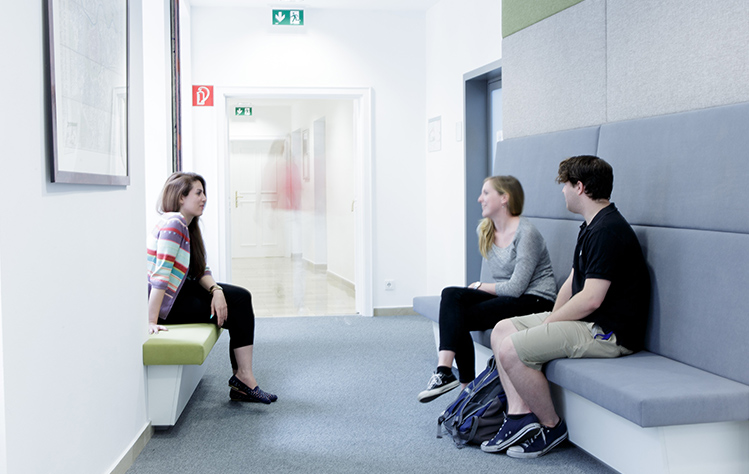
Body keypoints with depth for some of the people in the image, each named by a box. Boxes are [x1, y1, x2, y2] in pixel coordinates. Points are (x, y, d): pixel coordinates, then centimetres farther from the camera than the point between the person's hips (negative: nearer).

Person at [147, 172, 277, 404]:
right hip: (166, 304, -10)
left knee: (241, 298, 2)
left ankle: (242, 377, 1)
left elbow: (200, 270, 8)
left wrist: (216, 290, -11)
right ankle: (243, 379, 2)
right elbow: (160, 275, -29)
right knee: (237, 312, -8)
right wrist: (151, 322, -33)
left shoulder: (188, 225, 9)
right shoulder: (173, 224, -22)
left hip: (181, 291, 10)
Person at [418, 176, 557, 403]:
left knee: (458, 317, -21)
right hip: (505, 297, 8)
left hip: (535, 301, -8)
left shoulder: (526, 233, -15)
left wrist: (480, 287, -5)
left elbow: (516, 287, -18)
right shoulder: (484, 230, 11)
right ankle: (444, 371, -24)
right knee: (451, 294, -18)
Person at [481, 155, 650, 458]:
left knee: (510, 350, -19)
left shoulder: (608, 231, -19)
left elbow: (590, 299, -24)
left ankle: (552, 427, -2)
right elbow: (572, 282, 18)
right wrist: (552, 318, 3)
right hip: (585, 321, 11)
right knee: (502, 329, 8)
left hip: (607, 332, -11)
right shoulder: (590, 227, 15)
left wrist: (550, 322, -11)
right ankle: (519, 414, 2)